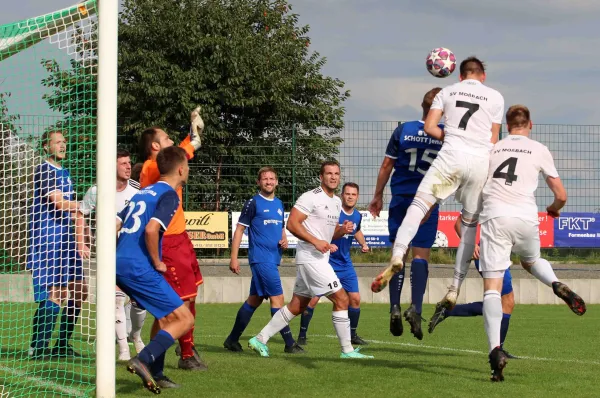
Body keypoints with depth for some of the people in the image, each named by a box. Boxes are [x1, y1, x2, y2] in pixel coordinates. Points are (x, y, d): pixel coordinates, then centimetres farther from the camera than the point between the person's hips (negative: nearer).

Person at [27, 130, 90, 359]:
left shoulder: (64, 173, 20)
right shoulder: (45, 171, -8)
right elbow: (60, 203, -18)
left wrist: (80, 242, 15)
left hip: (65, 240, 9)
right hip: (48, 238, -9)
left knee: (79, 290, 9)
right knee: (55, 293, -14)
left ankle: (62, 345, 17)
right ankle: (38, 348, -12)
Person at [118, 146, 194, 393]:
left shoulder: (143, 193, 21)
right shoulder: (169, 195, -6)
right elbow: (151, 229, -22)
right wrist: (157, 262, -9)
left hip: (120, 264, 9)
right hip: (139, 268, -9)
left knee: (166, 316, 23)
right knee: (185, 319, -3)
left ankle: (156, 374, 22)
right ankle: (143, 360, -17)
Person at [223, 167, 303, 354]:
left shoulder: (279, 204, 16)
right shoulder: (253, 203, -5)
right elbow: (239, 229, -5)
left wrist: (284, 240, 4)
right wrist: (234, 257, -11)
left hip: (273, 259, 8)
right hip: (260, 259, -8)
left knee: (255, 300, 12)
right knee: (277, 298, -11)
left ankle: (232, 340, 20)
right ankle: (289, 343, -10)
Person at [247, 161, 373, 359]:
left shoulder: (336, 202, 17)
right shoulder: (311, 197, -12)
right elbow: (292, 224, -17)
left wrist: (343, 230, 4)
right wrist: (316, 241, -22)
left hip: (320, 258, 10)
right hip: (310, 257, -10)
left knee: (297, 306, 13)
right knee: (341, 299, -10)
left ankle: (260, 339, 19)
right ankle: (347, 350, -4)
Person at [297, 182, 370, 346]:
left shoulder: (357, 216, 5)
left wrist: (363, 244, 11)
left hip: (346, 265, 6)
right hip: (327, 263, -6)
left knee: (355, 299, 3)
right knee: (313, 299, -8)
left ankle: (352, 335, 19)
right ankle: (302, 336, 3)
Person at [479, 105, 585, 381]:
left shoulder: (491, 149, 17)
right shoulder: (539, 150, 13)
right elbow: (561, 196, 14)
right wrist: (553, 209, 36)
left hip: (494, 216, -1)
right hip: (525, 217, 1)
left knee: (492, 287, -5)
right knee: (531, 261, 32)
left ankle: (495, 349, -23)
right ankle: (557, 285, -1)